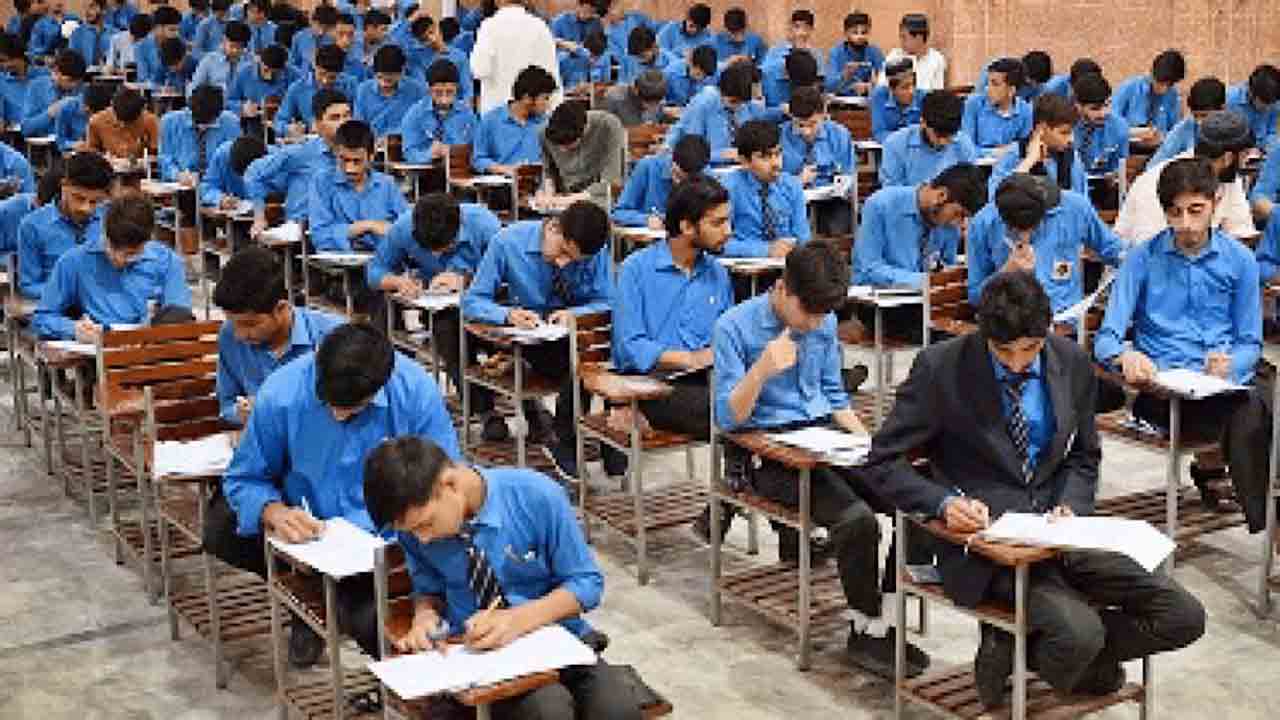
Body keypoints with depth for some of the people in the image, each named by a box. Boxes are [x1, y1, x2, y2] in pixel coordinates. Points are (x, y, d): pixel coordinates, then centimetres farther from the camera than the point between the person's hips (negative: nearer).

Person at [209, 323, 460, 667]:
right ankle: (314, 592, 4)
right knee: (219, 528, -19)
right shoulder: (280, 394, -15)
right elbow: (244, 479, -5)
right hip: (307, 526, 3)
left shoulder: (416, 391, -17)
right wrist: (275, 513, -26)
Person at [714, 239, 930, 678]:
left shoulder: (824, 323, 7)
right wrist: (763, 368, -28)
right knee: (856, 517, -28)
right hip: (761, 450, -6)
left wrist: (866, 440, 5)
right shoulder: (734, 327, -10)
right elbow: (728, 418, -13)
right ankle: (867, 631, -8)